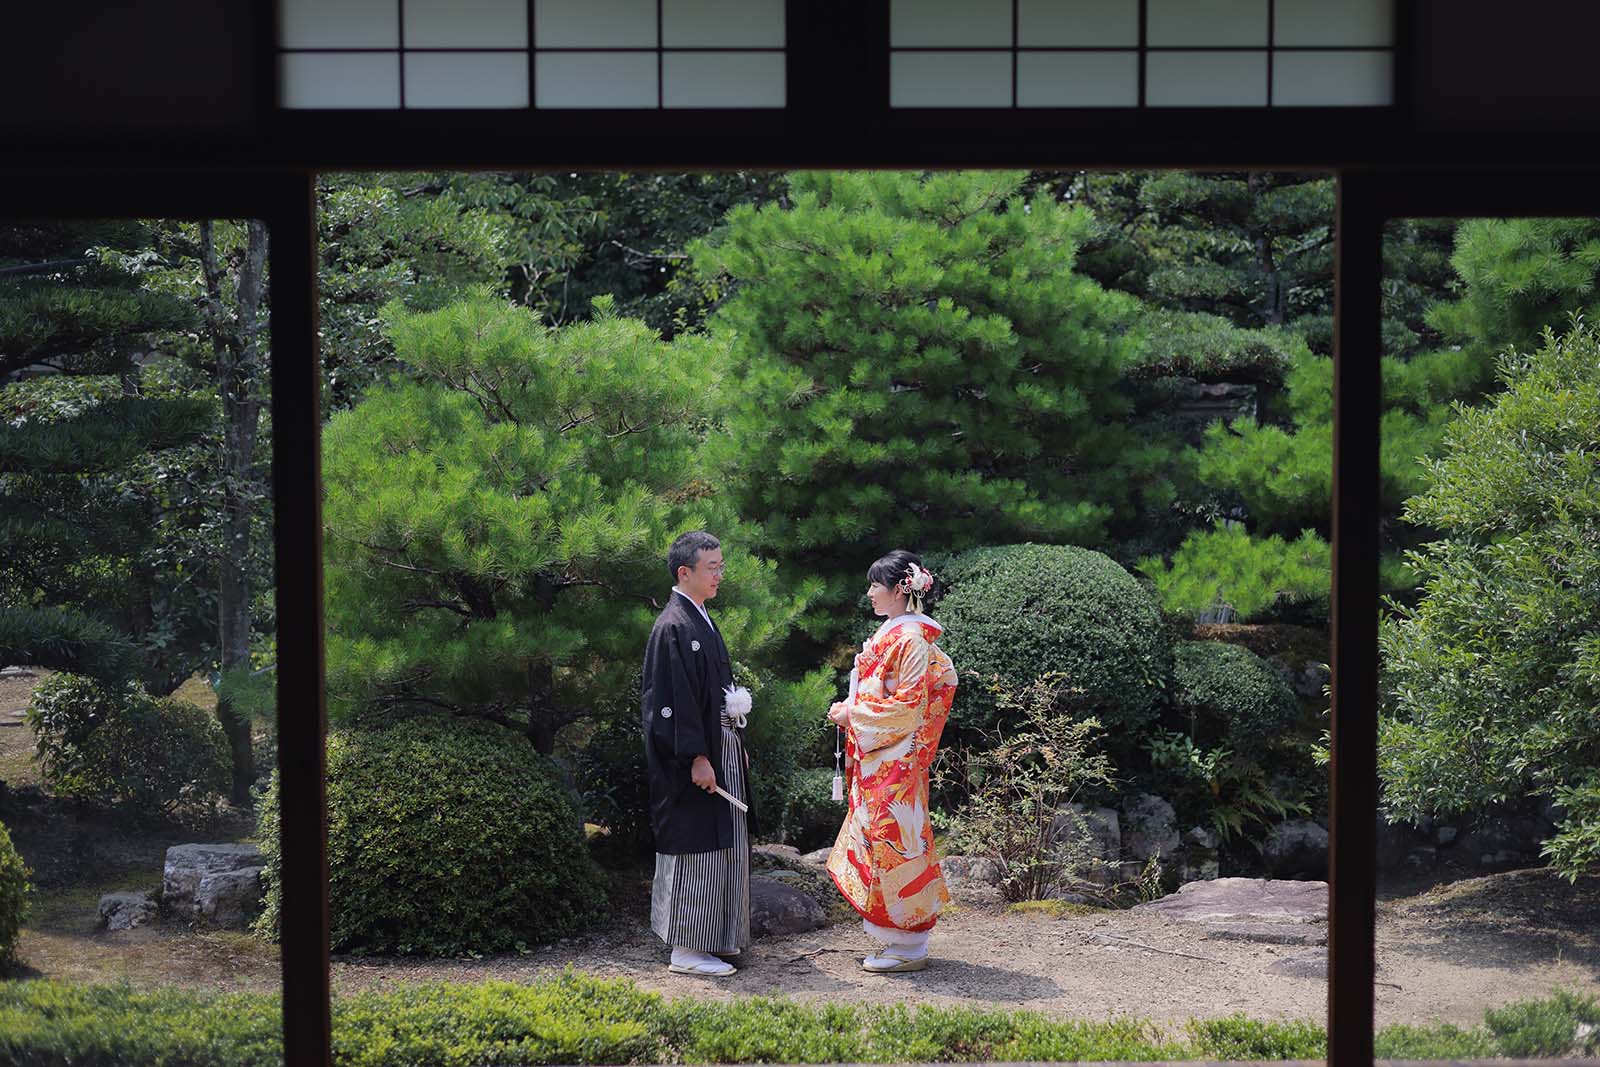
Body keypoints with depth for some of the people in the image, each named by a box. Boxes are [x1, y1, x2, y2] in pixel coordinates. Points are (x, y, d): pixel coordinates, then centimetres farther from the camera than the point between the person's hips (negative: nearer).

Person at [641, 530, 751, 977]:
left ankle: (714, 937, 22)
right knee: (695, 848, -5)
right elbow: (676, 701, -21)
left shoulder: (701, 622, 14)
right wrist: (697, 757, -23)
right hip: (695, 759, -10)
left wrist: (736, 742, 19)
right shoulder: (674, 628, -17)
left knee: (723, 844, 14)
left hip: (720, 750, 10)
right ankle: (686, 949, 1)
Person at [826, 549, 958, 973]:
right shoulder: (891, 634, 14)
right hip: (875, 760, 10)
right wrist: (849, 712, 7)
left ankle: (906, 949, 2)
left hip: (895, 762, -10)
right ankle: (902, 940, 18)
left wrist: (852, 714, -14)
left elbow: (908, 707, -19)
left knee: (892, 842, -5)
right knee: (880, 842, 12)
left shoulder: (910, 639, -15)